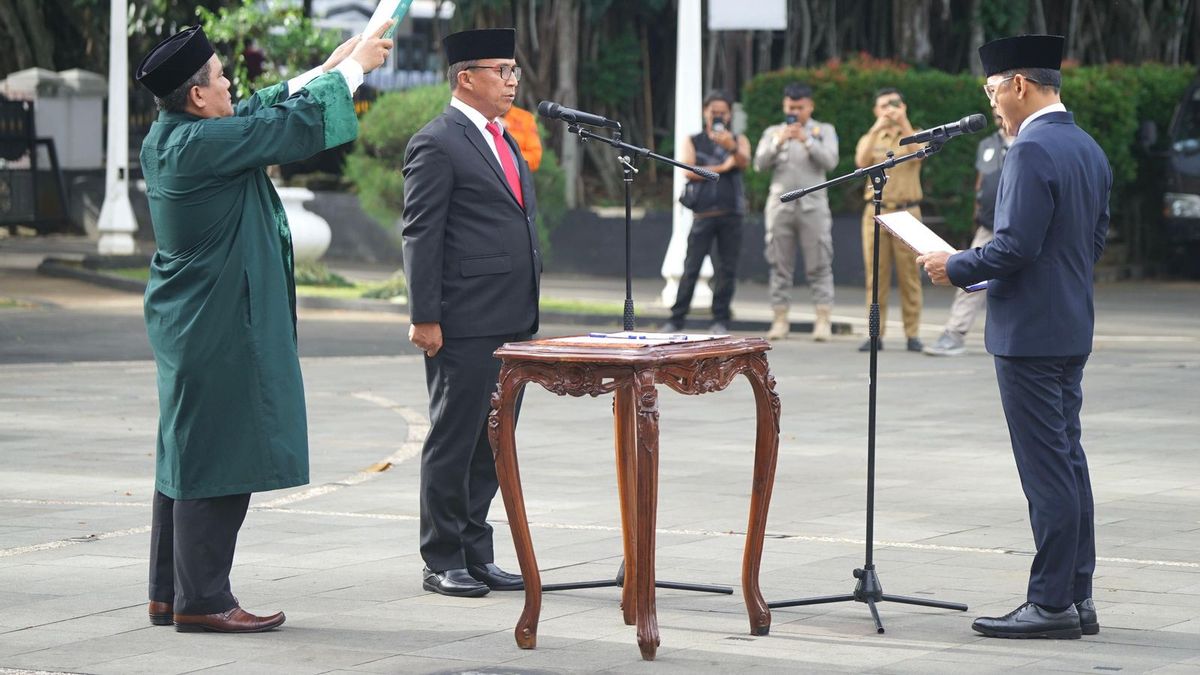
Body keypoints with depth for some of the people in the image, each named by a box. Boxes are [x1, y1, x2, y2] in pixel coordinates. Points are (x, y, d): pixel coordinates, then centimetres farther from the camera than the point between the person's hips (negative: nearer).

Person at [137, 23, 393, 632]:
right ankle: (201, 599, -1)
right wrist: (353, 67, 0)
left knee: (184, 455, 15)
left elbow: (261, 114, 19)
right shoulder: (202, 144, -21)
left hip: (187, 325, 10)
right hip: (220, 327, -10)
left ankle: (170, 593, 21)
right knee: (217, 457, -5)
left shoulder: (166, 137, 7)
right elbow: (295, 126, -14)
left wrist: (326, 68, 21)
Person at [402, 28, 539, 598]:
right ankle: (442, 562, 6)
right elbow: (420, 235, -12)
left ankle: (476, 553, 18)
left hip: (513, 324, 8)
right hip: (464, 325, -8)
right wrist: (425, 317, -16)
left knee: (493, 443, 11)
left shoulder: (504, 142, 18)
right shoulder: (437, 144, -9)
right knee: (453, 442, -1)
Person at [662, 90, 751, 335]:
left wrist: (732, 147, -29)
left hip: (731, 213, 1)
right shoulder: (693, 142, 13)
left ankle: (720, 321, 4)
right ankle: (676, 319, -4)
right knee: (691, 267, -6)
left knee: (727, 269, -1)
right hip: (704, 211, -1)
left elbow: (744, 163, -8)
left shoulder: (739, 140, 14)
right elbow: (689, 171, -3)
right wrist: (722, 168, -5)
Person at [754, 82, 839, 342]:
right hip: (780, 204, 2)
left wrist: (807, 141, -16)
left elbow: (830, 161, -5)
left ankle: (823, 320, -8)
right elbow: (760, 164, 3)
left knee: (819, 266, -6)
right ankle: (780, 319, 2)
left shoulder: (824, 131, 10)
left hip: (813, 205, -2)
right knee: (780, 266, 1)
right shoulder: (773, 132, 14)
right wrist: (778, 142, -11)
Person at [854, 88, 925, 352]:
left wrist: (903, 122, -20)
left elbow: (918, 154, -13)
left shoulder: (914, 136, 10)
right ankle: (876, 333, 0)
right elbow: (861, 162, -7)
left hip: (907, 213, -1)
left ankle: (912, 334, 0)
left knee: (909, 275, -3)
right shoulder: (870, 139, 14)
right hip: (876, 211, 1)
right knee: (875, 275, -2)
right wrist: (876, 129, -16)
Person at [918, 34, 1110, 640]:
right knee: (1068, 460, 13)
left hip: (1029, 333, -10)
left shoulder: (1032, 151, -17)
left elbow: (1016, 244, -23)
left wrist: (957, 268, -7)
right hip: (1073, 328, 10)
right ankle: (1077, 597, 16)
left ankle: (1051, 603, -3)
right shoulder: (1089, 149, 12)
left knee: (1047, 467, -6)